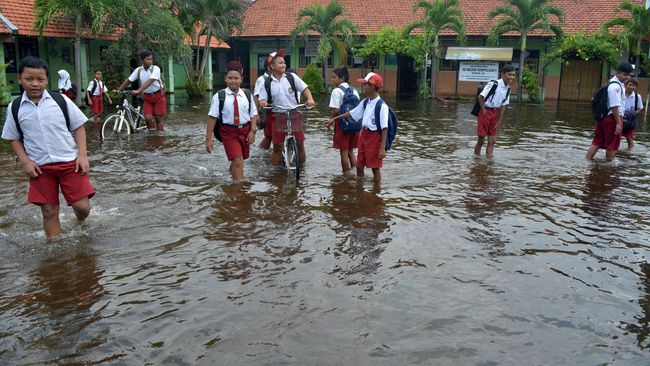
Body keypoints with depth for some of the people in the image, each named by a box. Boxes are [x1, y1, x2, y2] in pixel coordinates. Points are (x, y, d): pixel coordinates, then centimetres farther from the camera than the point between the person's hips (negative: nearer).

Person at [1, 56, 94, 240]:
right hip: (40, 167, 1)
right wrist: (25, 161, -4)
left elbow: (79, 127, 2)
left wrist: (82, 155, -8)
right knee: (49, 211, 4)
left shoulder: (61, 100, -2)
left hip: (69, 162, -1)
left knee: (82, 206, -3)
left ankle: (81, 225, 32)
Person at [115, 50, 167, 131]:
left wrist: (138, 91, -38)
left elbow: (150, 81, -29)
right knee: (147, 118, -8)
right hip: (147, 96, 3)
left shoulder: (155, 69, -16)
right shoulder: (138, 70, -3)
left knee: (158, 118, -3)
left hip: (158, 95, -3)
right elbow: (128, 80, 1)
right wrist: (118, 90, -8)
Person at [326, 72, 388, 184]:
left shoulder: (382, 106, -18)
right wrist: (335, 119, 22)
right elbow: (352, 113, 18)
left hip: (375, 137, -8)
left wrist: (382, 148, -22)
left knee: (375, 167, 3)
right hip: (363, 135, 8)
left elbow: (384, 129, -19)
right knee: (359, 166, 15)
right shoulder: (365, 102, 5)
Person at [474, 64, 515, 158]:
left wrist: (499, 121, 7)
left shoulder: (508, 89, 5)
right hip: (486, 112, -7)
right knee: (481, 139, 0)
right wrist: (484, 111, -13)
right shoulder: (493, 84, -17)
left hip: (495, 113, 7)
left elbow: (503, 106, 10)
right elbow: (480, 97, -18)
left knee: (492, 140, 6)